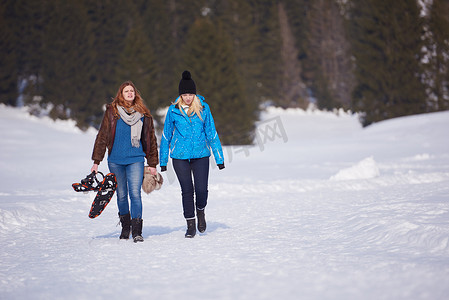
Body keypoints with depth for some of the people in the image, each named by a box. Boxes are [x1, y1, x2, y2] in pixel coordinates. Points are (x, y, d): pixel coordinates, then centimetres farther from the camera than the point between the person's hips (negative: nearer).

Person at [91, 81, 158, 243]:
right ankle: (125, 226, 26)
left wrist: (152, 164, 11)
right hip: (115, 160, 1)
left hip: (136, 159, -1)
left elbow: (150, 139, 12)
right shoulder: (112, 112, 3)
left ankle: (137, 231, -12)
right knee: (121, 195, 9)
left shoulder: (143, 114, 6)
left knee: (135, 193, -12)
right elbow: (102, 137, 4)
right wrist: (96, 161, 0)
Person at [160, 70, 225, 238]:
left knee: (201, 189, -7)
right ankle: (190, 225, 15)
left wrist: (219, 158, 3)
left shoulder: (203, 108, -1)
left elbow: (211, 133, 4)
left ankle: (200, 211, 25)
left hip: (201, 155, 0)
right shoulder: (173, 110, -1)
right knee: (187, 191, 2)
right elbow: (166, 135, 8)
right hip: (180, 156, 0)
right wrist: (163, 161, 9)